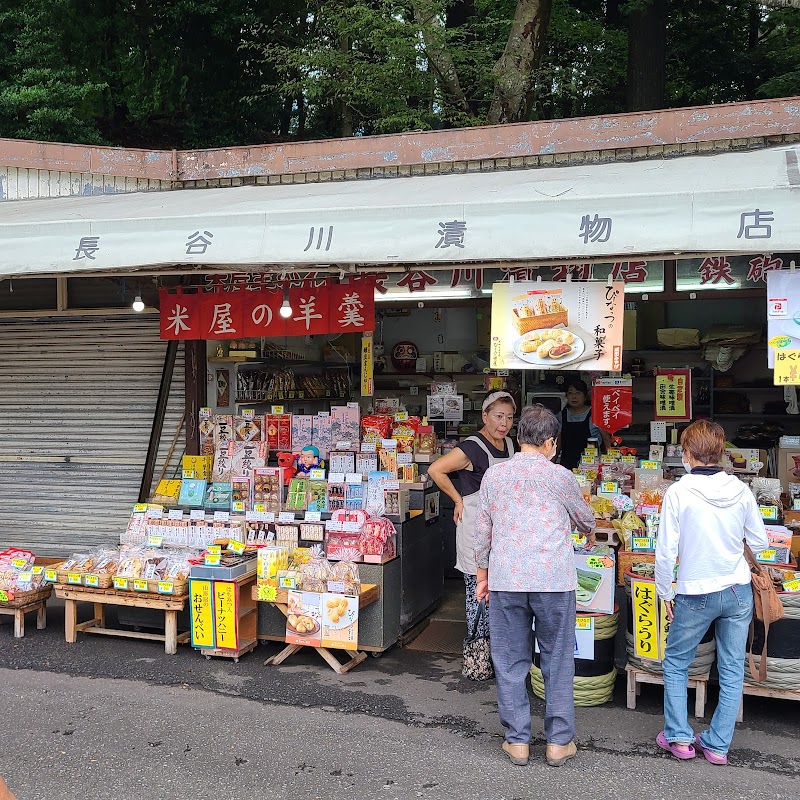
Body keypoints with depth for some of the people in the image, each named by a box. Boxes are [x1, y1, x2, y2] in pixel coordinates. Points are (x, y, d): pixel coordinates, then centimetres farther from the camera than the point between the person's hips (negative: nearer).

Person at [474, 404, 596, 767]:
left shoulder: (494, 474, 3)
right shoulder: (560, 477, -2)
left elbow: (482, 529, 7)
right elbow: (584, 517, 16)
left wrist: (482, 573, 18)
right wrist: (590, 535, 38)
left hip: (506, 578, 2)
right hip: (554, 580, -1)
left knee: (510, 661, 11)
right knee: (558, 661, 11)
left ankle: (517, 741, 18)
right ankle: (559, 741, 19)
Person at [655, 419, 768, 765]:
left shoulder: (678, 492, -15)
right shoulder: (741, 490, -4)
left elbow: (666, 551, -14)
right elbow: (760, 543, 5)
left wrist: (665, 594, -1)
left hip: (696, 595, -3)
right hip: (739, 592, 3)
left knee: (675, 664, 16)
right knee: (732, 670, 13)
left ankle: (679, 737, 18)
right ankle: (718, 745, 20)